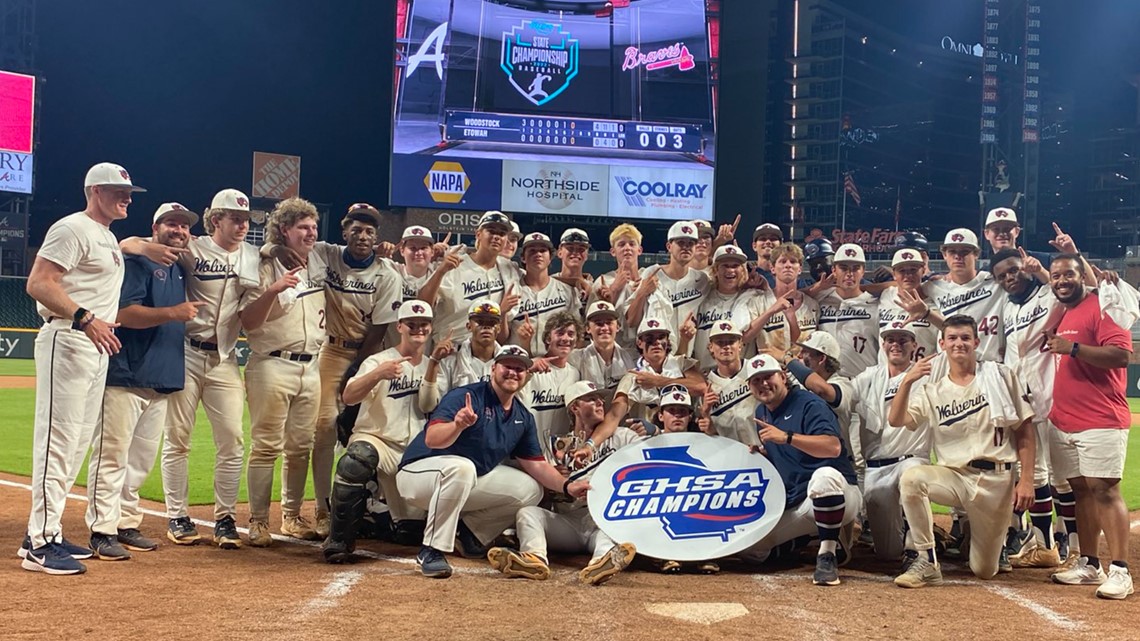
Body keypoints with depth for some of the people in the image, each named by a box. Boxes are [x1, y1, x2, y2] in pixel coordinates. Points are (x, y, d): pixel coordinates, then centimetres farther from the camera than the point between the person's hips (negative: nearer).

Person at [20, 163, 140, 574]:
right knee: (58, 440, -11)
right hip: (66, 342, -10)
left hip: (97, 347, 10)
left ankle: (48, 533, 19)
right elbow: (38, 283, -18)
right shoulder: (74, 228, -9)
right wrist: (84, 318, -28)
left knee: (78, 443, 12)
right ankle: (38, 543, -9)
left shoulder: (109, 237, 20)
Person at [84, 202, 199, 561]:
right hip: (126, 377, -8)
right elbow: (124, 313, -16)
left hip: (162, 380, 9)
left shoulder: (181, 272, 20)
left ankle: (126, 525, 20)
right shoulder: (137, 263, -4)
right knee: (112, 455, -8)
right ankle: (102, 531, -5)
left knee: (141, 460, 12)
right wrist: (171, 313, -24)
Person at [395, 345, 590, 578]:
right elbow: (432, 440, -32)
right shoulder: (466, 397, -19)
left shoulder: (523, 417, 5)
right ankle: (431, 551, -27)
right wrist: (458, 425, -53)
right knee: (461, 466, -39)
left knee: (530, 490, -2)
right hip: (419, 472, -7)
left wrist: (567, 486, -12)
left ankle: (469, 531, 6)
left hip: (470, 481, 8)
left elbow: (536, 464, 5)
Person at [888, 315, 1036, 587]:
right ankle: (928, 563, -23)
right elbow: (895, 421, -9)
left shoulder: (1001, 376, 3)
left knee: (984, 571, 4)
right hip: (953, 475, 1)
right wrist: (906, 382, -23)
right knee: (911, 478, -33)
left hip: (995, 480, -1)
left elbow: (1025, 432, 2)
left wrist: (1026, 480, -7)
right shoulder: (932, 390, 6)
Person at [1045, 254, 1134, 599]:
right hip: (1063, 422, 8)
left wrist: (1073, 348, -23)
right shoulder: (1060, 315, 17)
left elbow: (1121, 354, -19)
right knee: (1081, 490, 9)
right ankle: (1089, 565, 15)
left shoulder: (1101, 306, -7)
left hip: (1101, 421, -8)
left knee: (1104, 490, -11)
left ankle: (1120, 571, -11)